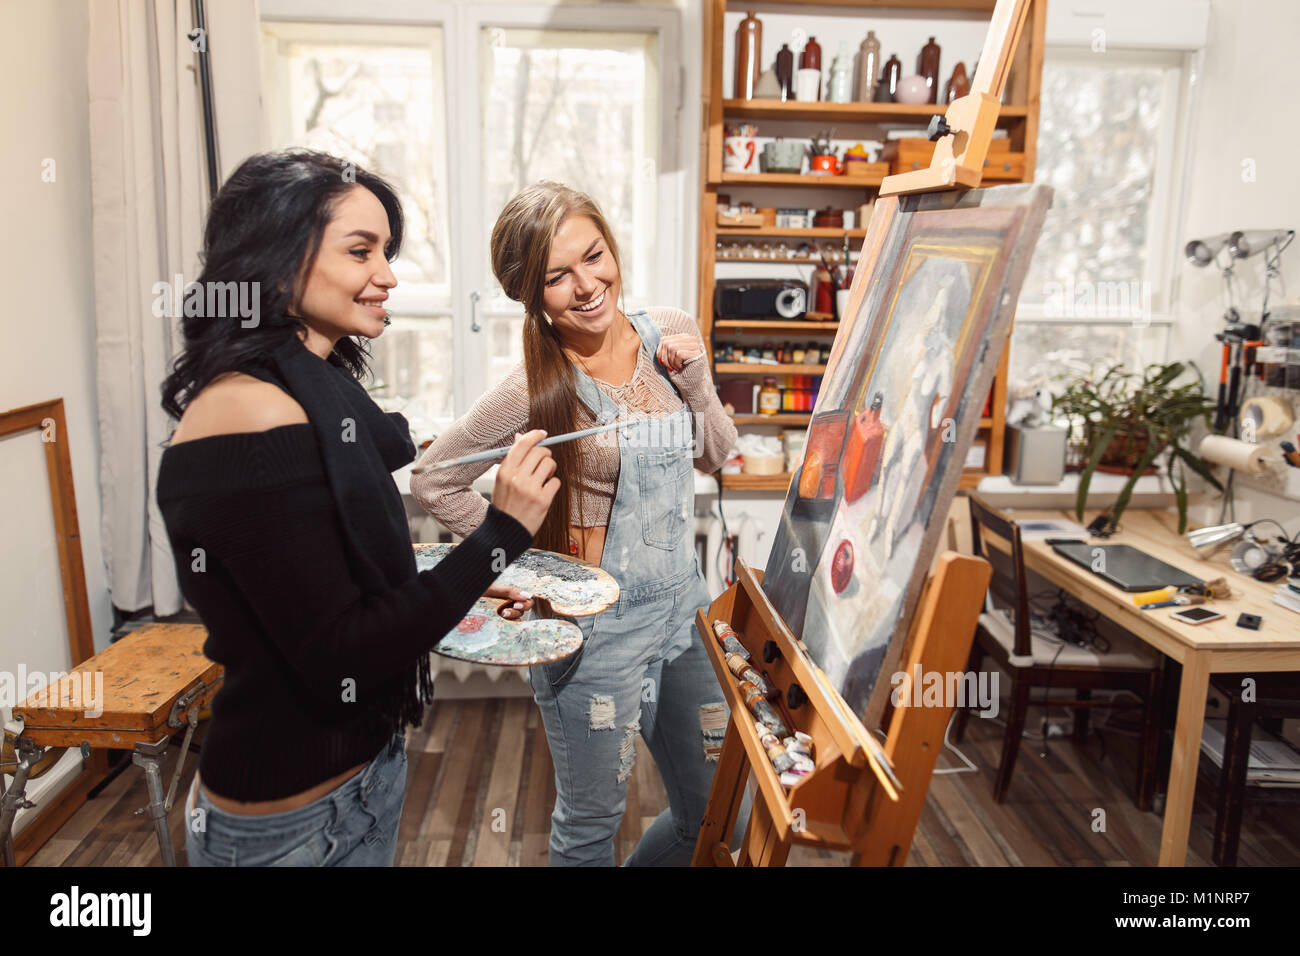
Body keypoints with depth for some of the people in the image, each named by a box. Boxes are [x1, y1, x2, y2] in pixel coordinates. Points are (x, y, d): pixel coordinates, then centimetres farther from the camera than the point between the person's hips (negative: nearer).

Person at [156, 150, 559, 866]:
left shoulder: (308, 388, 4)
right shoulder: (255, 416, -26)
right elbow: (338, 658, -26)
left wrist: (461, 587, 5)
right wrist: (498, 536, -25)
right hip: (295, 823, -8)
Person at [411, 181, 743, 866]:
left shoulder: (669, 335, -1)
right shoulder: (535, 391, -17)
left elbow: (716, 456, 9)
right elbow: (433, 482, -8)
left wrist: (696, 379, -8)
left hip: (683, 600, 6)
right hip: (598, 625, -5)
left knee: (717, 811, 19)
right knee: (591, 825, 13)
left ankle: (645, 866, 46)